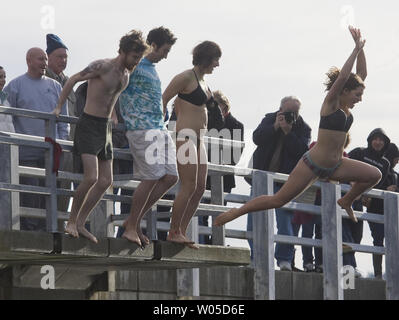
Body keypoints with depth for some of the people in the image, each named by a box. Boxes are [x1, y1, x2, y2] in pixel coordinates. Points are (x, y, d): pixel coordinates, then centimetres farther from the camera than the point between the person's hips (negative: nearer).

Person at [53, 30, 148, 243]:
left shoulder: (126, 74, 10)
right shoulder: (102, 67, -15)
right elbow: (73, 80, -6)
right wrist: (59, 107, -5)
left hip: (105, 128, 8)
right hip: (89, 125, -8)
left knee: (106, 181, 5)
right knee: (91, 178, -17)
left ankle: (80, 224, 12)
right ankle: (71, 221, -2)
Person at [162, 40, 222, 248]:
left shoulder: (202, 81, 18)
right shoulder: (186, 78, -9)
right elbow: (162, 100, -10)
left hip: (198, 138, 9)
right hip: (185, 137, -9)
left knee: (200, 188, 5)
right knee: (189, 186, -11)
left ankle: (181, 232, 8)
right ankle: (174, 232, -4)